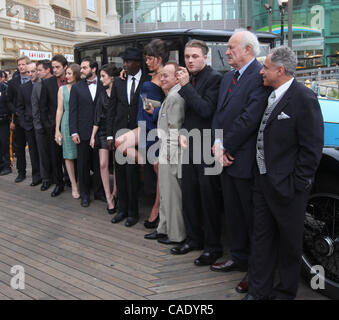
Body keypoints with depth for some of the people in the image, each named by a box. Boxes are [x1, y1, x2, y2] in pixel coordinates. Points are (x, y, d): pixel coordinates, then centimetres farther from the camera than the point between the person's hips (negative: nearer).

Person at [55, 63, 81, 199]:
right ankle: (74, 186, 11)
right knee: (69, 155, 2)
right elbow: (60, 109, 4)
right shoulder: (62, 89, 4)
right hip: (67, 124, 1)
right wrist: (57, 129, 1)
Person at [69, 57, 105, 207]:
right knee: (83, 164, 6)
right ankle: (84, 194, 18)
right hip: (83, 132, 0)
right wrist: (74, 132, -6)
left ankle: (99, 192, 22)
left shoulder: (103, 86, 4)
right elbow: (72, 111, 1)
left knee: (99, 163, 8)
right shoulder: (76, 87, 4)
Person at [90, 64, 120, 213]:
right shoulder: (103, 94, 8)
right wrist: (93, 135, 7)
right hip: (103, 132, 4)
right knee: (103, 165, -2)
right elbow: (97, 117, 9)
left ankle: (114, 194, 22)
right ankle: (109, 199, 4)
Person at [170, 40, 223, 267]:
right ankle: (194, 238, 29)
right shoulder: (189, 79, 12)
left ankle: (213, 246, 13)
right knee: (189, 194, 13)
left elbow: (206, 110, -21)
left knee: (208, 197, 0)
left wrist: (186, 86, -18)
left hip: (206, 148, -8)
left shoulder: (214, 78, -10)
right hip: (189, 146, 8)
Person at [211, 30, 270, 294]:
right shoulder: (228, 78, 15)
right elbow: (219, 114, 11)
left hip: (246, 161, -8)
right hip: (227, 158, 9)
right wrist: (217, 144, -4)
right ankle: (239, 258, 35)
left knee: (253, 216, 4)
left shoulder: (260, 77, -14)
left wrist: (226, 147, -13)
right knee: (233, 213, 18)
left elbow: (250, 119, -21)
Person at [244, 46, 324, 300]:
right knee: (262, 237, 14)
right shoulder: (272, 96, 9)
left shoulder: (304, 98, -15)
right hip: (263, 181, 8)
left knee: (289, 242, 10)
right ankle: (259, 290, 28)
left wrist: (295, 184, -16)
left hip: (286, 187, -7)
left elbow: (312, 148, -16)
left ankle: (285, 293, 28)